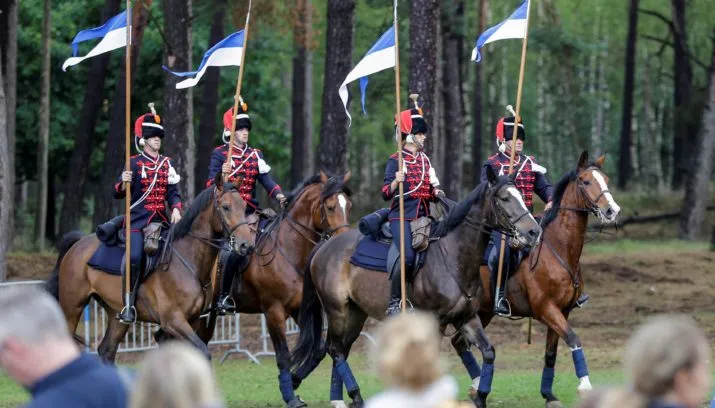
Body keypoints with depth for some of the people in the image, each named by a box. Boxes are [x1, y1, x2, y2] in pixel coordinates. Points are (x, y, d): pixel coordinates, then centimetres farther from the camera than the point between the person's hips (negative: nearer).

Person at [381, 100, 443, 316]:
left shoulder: (425, 160, 16)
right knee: (408, 256, -25)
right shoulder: (396, 161, -3)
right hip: (401, 216, -7)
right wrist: (396, 182, -27)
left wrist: (436, 193, 2)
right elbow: (385, 194, -8)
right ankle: (394, 302, -15)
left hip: (423, 217, 7)